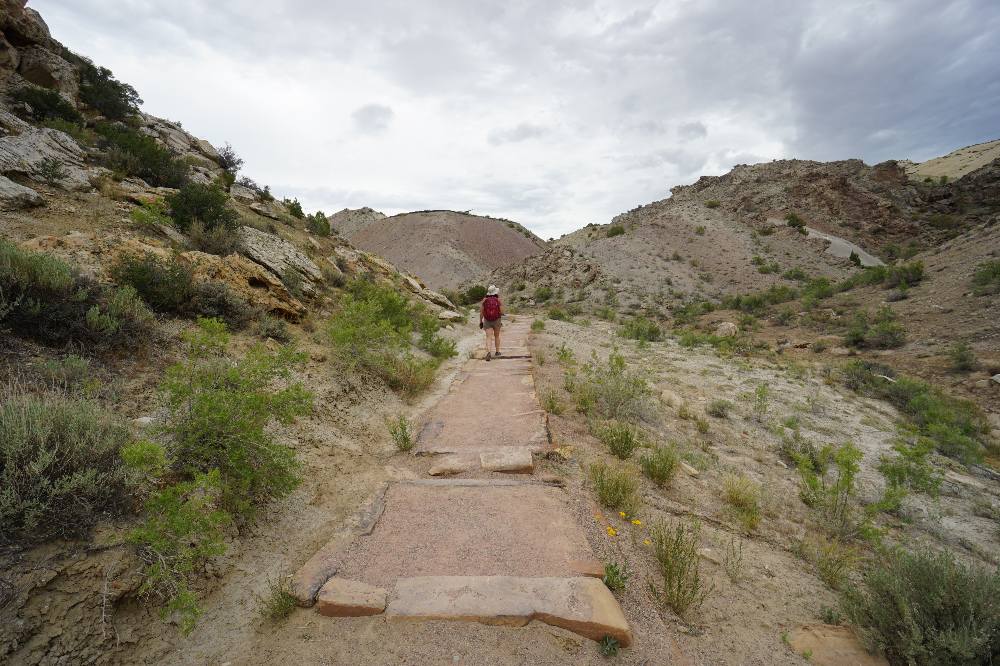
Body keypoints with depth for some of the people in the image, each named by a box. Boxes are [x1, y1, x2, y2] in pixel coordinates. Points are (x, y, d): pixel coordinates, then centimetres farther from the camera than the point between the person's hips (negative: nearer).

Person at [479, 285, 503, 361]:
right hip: (497, 321, 0)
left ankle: (488, 352, -23)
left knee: (488, 337, -3)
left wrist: (480, 322, 5)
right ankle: (497, 351, 29)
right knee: (497, 336, 21)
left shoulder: (484, 300, -5)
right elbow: (502, 312, -10)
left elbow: (481, 312, -4)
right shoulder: (498, 300, -9)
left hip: (487, 321, 0)